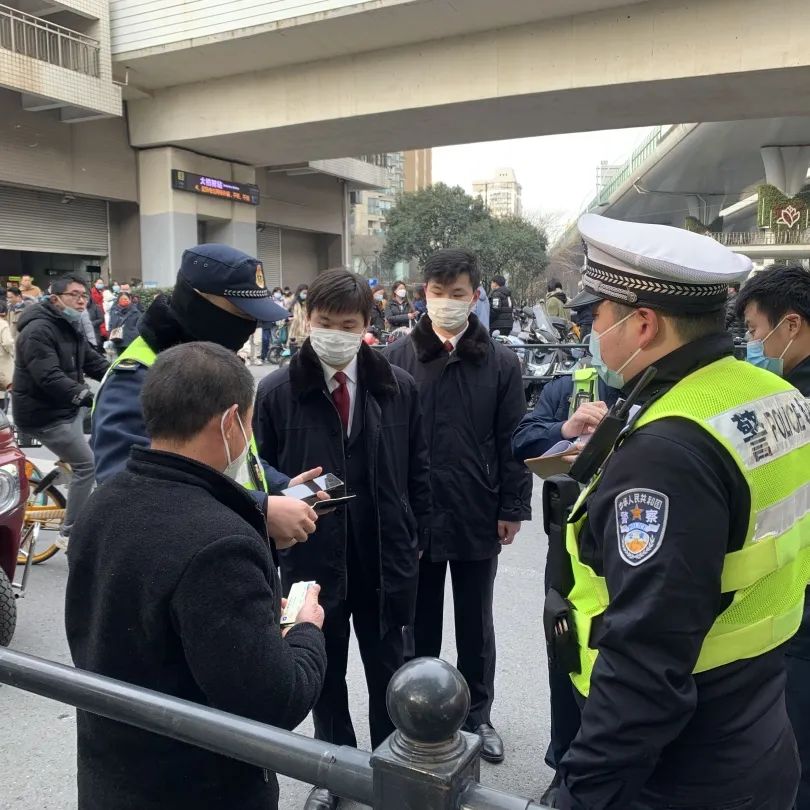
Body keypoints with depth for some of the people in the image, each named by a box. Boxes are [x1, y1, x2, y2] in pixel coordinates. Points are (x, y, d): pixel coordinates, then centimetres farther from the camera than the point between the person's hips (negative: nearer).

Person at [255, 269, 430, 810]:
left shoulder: (399, 387, -4)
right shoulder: (276, 392, -9)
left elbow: (418, 471, 4)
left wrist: (416, 539, 5)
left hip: (387, 557, 1)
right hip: (311, 558, -1)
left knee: (390, 671, 18)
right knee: (324, 674, 18)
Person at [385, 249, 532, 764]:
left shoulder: (501, 362, -3)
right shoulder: (399, 357, -2)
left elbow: (514, 441, -1)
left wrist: (513, 508, -3)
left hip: (478, 517, 0)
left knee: (476, 623, 16)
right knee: (420, 622, 16)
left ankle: (477, 714, 35)